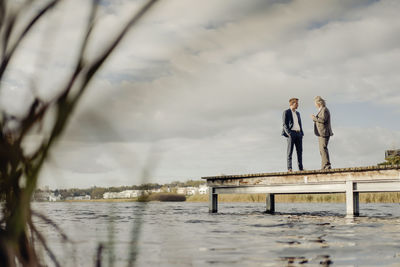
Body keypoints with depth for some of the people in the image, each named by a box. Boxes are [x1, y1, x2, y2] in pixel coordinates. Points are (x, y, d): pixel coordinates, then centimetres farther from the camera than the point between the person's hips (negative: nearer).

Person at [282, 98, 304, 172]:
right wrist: (289, 133, -17)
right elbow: (285, 124, -5)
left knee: (300, 151, 1)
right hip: (291, 133, -6)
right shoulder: (286, 112, 2)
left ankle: (301, 168, 1)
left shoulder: (297, 113, 23)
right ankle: (289, 168, -10)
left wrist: (302, 134, 11)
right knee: (290, 151, -8)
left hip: (298, 134, 6)